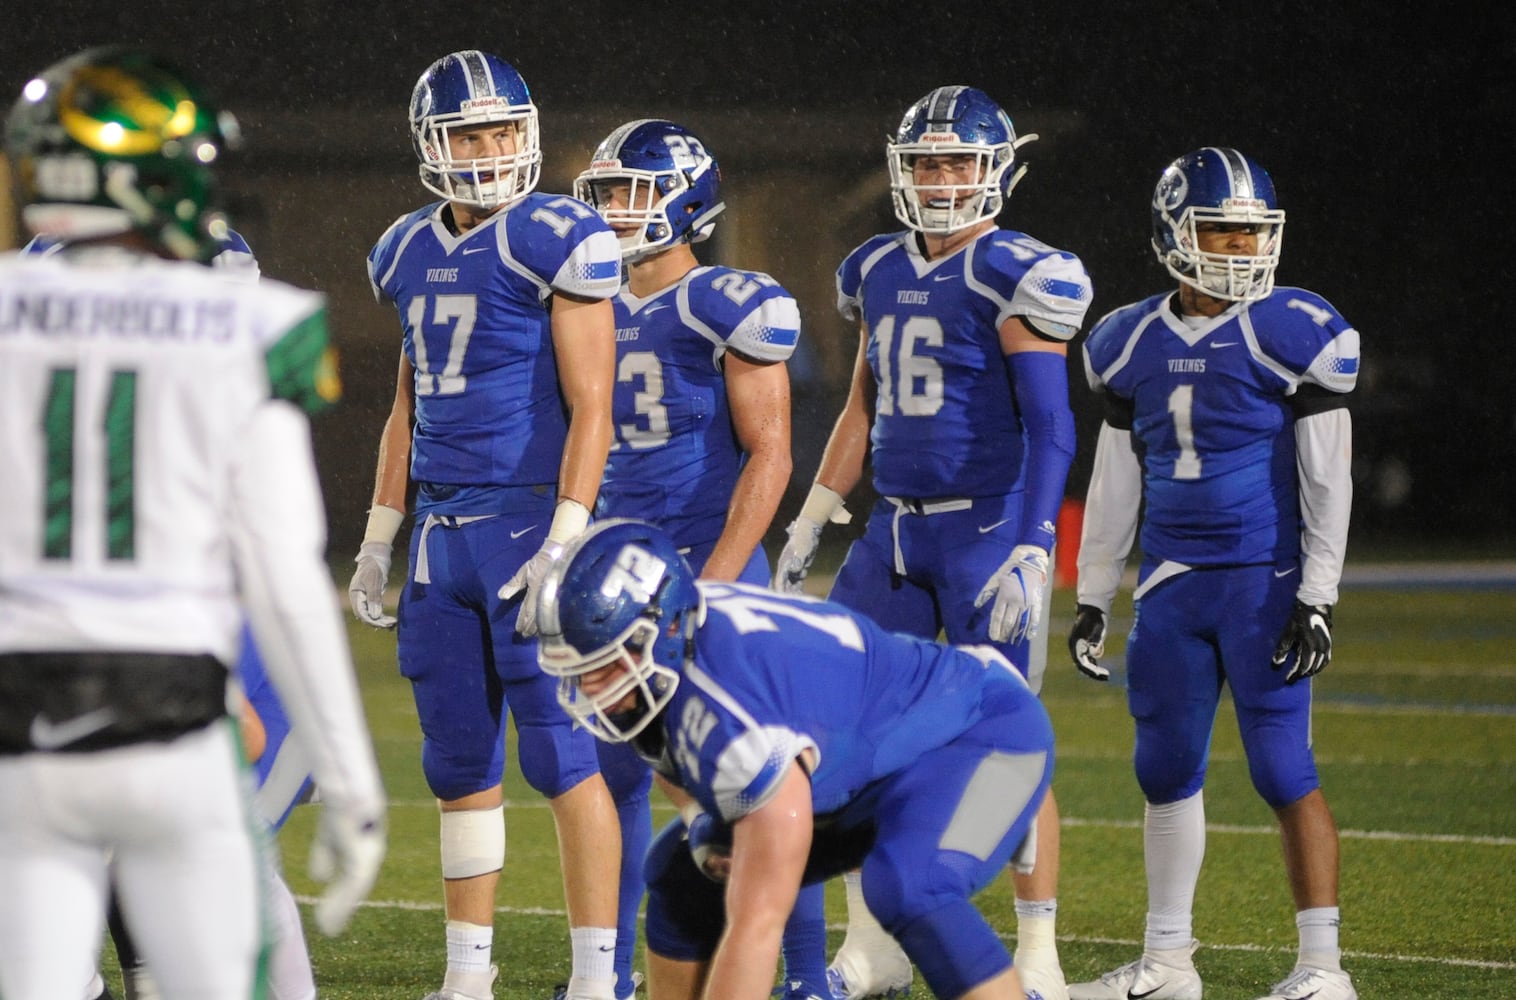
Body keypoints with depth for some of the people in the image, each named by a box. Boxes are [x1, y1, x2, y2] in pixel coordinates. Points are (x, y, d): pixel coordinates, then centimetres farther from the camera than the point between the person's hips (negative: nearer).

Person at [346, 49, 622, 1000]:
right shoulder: (410, 253, 12)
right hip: (443, 531, 7)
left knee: (562, 757, -7)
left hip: (529, 521, -7)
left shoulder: (558, 241, -9)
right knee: (461, 767, 11)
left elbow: (589, 407, -12)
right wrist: (379, 538, 20)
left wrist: (563, 542, -19)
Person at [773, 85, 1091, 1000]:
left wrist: (1031, 556, -21)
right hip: (896, 531, 7)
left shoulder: (1014, 278, -11)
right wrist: (812, 523, 22)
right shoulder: (880, 273, 11)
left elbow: (1051, 428, -14)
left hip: (988, 529, -7)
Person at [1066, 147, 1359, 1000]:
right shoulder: (1133, 345, 8)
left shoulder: (1296, 335, -7)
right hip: (1172, 582, 5)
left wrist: (1319, 597, -11)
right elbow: (1116, 478, 15)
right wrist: (1094, 597, 14)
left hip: (1264, 579, -5)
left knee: (1284, 766, -8)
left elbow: (1327, 478, -6)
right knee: (1167, 767, 9)